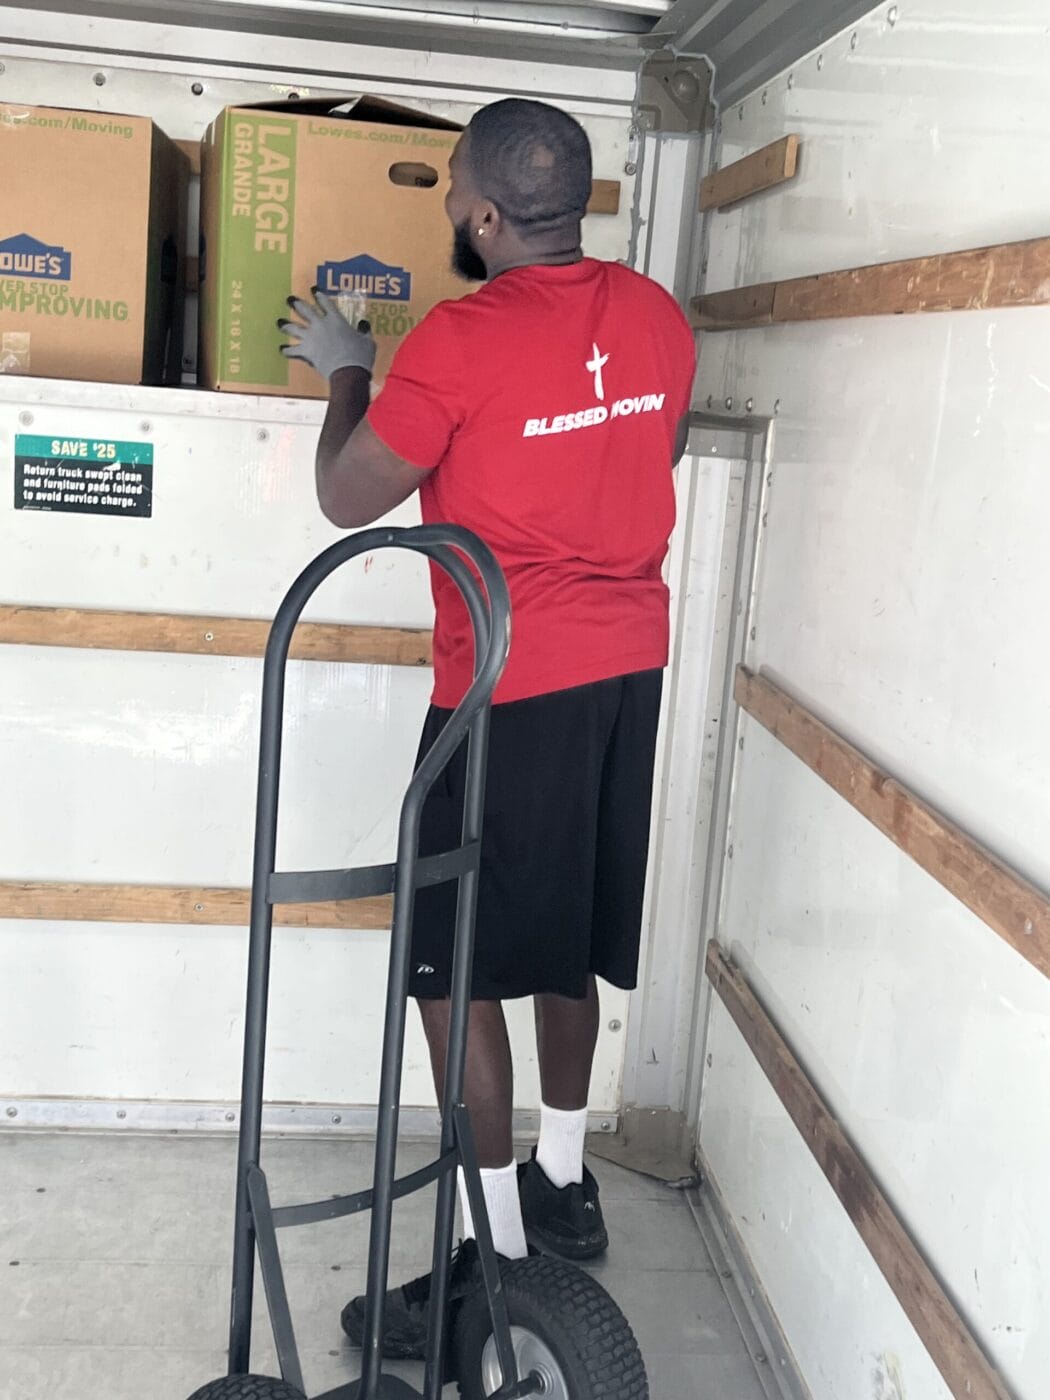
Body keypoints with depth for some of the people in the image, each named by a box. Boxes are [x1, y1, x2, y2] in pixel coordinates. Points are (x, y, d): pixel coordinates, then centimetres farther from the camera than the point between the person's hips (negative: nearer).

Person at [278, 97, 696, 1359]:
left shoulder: (463, 339, -17)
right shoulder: (656, 315, 3)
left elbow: (347, 497, -7)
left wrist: (345, 371, 9)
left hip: (513, 687, -7)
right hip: (627, 666, 8)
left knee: (452, 966, 3)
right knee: (565, 934, 21)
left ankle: (502, 1254, 10)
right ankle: (563, 1181, 36)